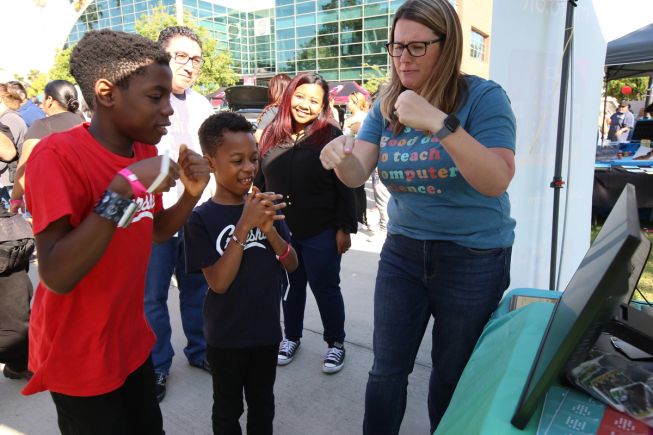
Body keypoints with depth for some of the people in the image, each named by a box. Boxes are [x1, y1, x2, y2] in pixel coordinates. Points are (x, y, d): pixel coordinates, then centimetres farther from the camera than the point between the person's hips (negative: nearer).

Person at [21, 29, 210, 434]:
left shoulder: (144, 149, 0)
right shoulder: (58, 155, -23)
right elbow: (56, 278, -29)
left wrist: (192, 193, -8)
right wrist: (124, 188, -34)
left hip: (132, 341, 7)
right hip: (79, 359, -6)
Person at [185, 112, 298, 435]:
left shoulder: (265, 206, -3)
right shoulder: (201, 219, -15)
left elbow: (292, 265, -4)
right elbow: (219, 282, -21)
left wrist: (269, 229, -23)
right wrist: (244, 226, -29)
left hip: (266, 328, 3)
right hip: (226, 336, -3)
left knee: (262, 402, 23)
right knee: (228, 408, 19)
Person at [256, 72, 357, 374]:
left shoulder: (331, 136, -8)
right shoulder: (271, 135, 4)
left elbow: (345, 187, -8)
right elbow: (260, 181, 11)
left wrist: (344, 228, -11)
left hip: (321, 233, -3)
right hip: (279, 230, 4)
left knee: (325, 288, 9)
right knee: (291, 286, 18)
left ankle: (335, 342, 28)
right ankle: (291, 336, 38)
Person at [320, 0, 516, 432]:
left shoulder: (483, 96, -12)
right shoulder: (386, 106, 2)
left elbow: (497, 181, -23)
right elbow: (358, 175, -5)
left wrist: (441, 124, -34)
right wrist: (341, 155, -28)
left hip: (474, 258, -3)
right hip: (403, 251, 4)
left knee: (452, 374, 16)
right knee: (387, 369, 11)